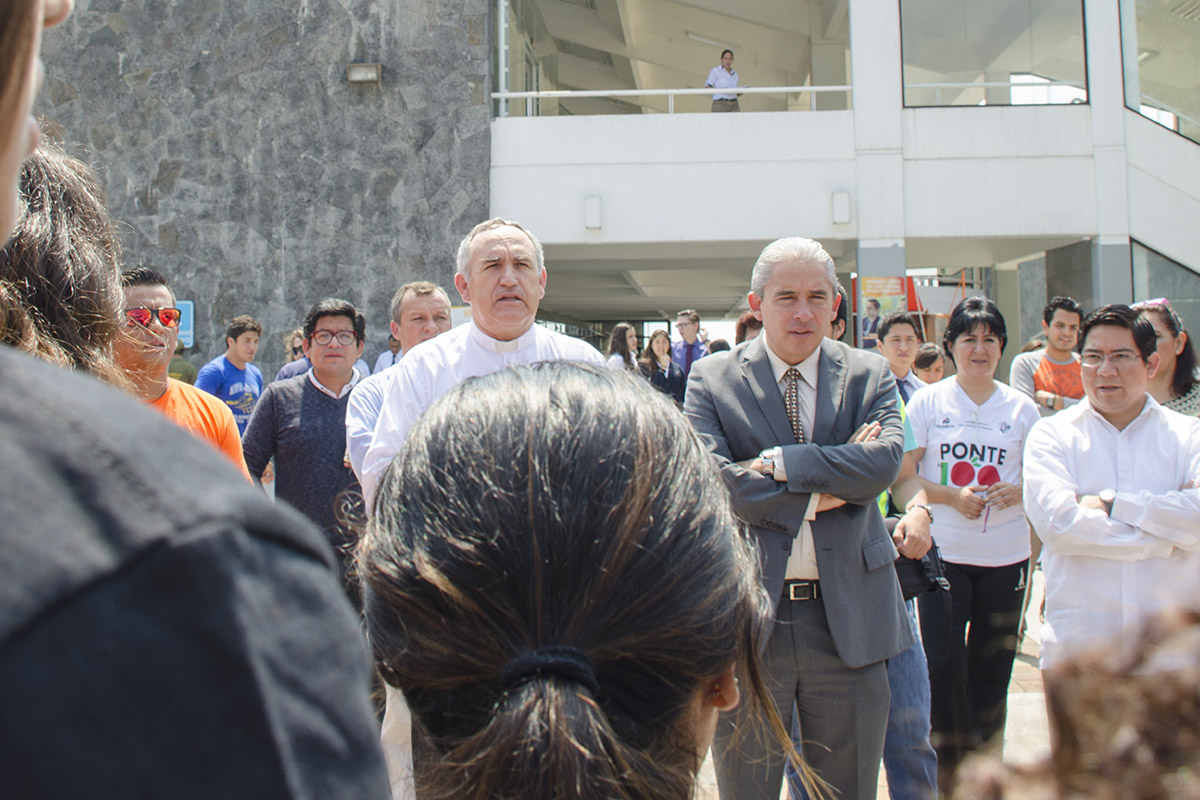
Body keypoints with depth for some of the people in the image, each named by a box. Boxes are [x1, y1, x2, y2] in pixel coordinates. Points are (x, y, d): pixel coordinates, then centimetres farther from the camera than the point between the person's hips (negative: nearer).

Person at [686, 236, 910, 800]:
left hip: (848, 620, 2)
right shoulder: (711, 379, 1)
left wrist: (777, 462, -16)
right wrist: (823, 493, -13)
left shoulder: (870, 376, 6)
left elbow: (885, 460, -13)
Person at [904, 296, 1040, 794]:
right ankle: (948, 775, 14)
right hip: (943, 553, -2)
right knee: (945, 668, -3)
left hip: (1006, 557, 2)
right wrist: (952, 497, -15)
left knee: (992, 670, 9)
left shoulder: (1021, 408, 6)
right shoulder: (927, 402, 0)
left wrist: (1017, 493, -11)